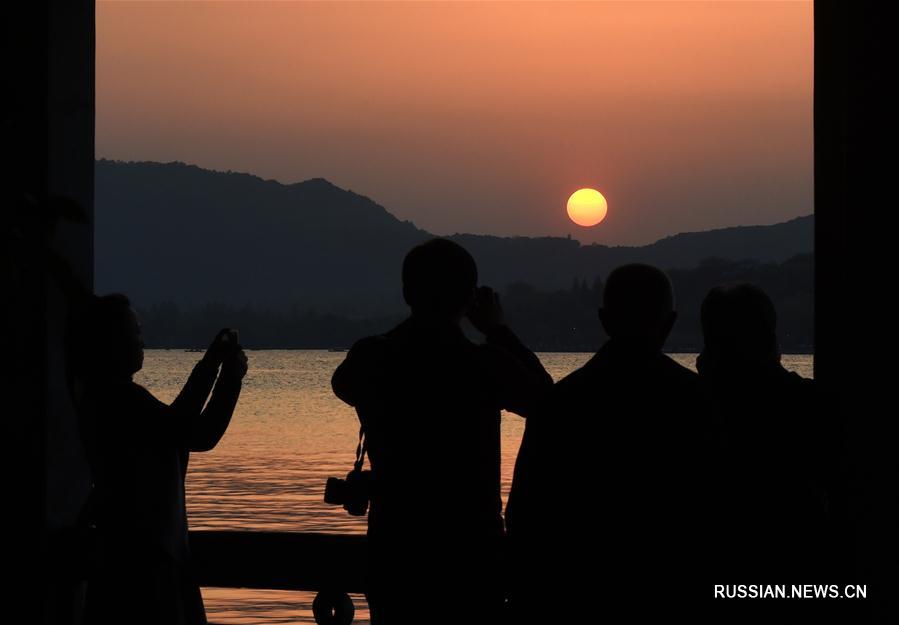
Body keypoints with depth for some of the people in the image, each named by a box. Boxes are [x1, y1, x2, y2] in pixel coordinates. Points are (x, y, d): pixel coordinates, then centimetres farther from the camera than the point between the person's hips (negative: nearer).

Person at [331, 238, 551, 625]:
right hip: (472, 551, -3)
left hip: (393, 551, 3)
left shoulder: (370, 360, -4)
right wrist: (500, 332, 16)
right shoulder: (485, 365, -12)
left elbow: (343, 385, 22)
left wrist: (415, 324, 21)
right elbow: (545, 398, 7)